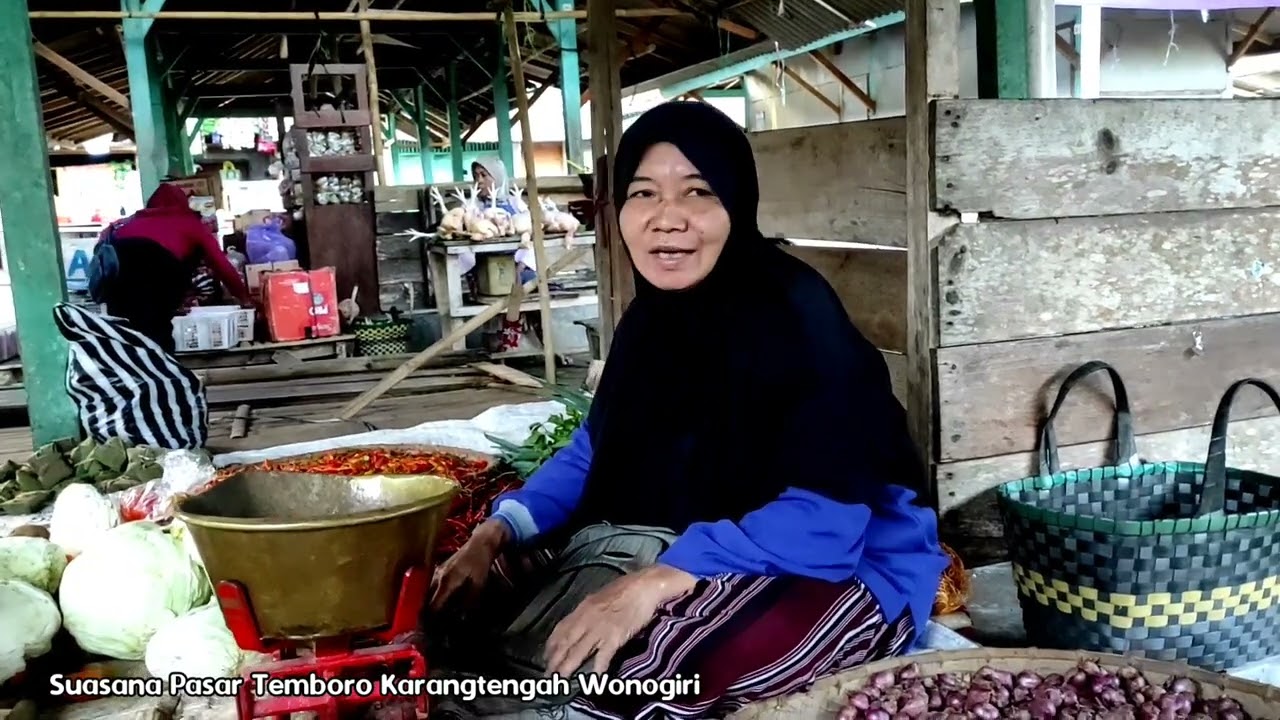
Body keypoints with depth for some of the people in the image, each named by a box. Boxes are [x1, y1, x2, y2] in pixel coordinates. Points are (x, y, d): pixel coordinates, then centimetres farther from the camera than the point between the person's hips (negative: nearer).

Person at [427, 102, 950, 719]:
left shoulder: (797, 314, -23)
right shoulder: (651, 318, 0)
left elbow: (826, 518, -29)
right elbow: (597, 448, 11)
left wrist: (659, 581, -37)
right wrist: (496, 533, -4)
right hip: (682, 551, 7)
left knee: (646, 659, -35)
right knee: (469, 601, -3)